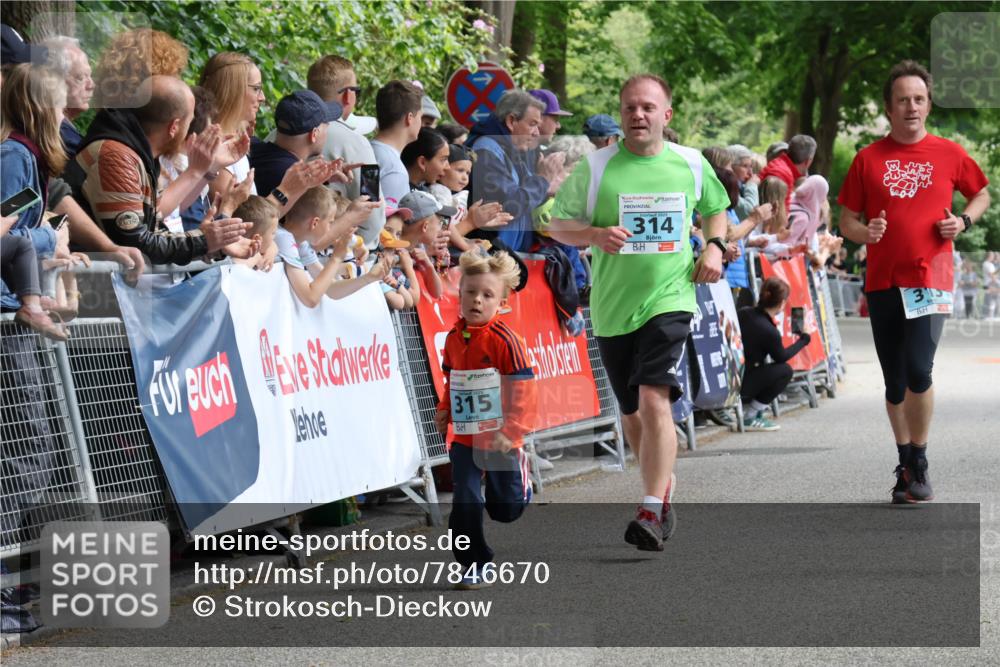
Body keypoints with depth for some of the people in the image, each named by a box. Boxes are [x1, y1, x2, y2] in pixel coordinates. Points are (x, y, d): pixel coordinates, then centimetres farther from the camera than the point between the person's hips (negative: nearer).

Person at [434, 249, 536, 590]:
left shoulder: (506, 340, -15)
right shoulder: (453, 338, 3)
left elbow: (523, 392, -15)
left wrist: (512, 432, -21)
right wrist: (445, 410, 3)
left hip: (499, 440, -4)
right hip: (463, 437, 4)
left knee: (506, 508, 8)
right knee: (465, 504, -4)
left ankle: (520, 477, 42)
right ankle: (476, 566, 8)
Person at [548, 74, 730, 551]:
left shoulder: (691, 164, 4)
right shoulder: (596, 166, 0)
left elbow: (716, 209, 23)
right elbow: (557, 225, 3)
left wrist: (714, 246, 4)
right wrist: (595, 234, -16)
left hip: (669, 299, -2)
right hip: (612, 305, 2)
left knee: (654, 398, -20)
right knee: (632, 413, 12)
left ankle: (653, 511, -21)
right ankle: (664, 491, 35)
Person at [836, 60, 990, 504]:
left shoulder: (949, 154, 3)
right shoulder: (869, 159, 4)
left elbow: (981, 194, 19)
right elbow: (847, 220, 8)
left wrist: (963, 221, 0)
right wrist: (863, 231, -14)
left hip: (930, 279, -2)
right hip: (883, 281, 2)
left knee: (918, 369, -18)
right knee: (895, 382, 8)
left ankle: (919, 464, -1)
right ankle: (906, 465, 23)